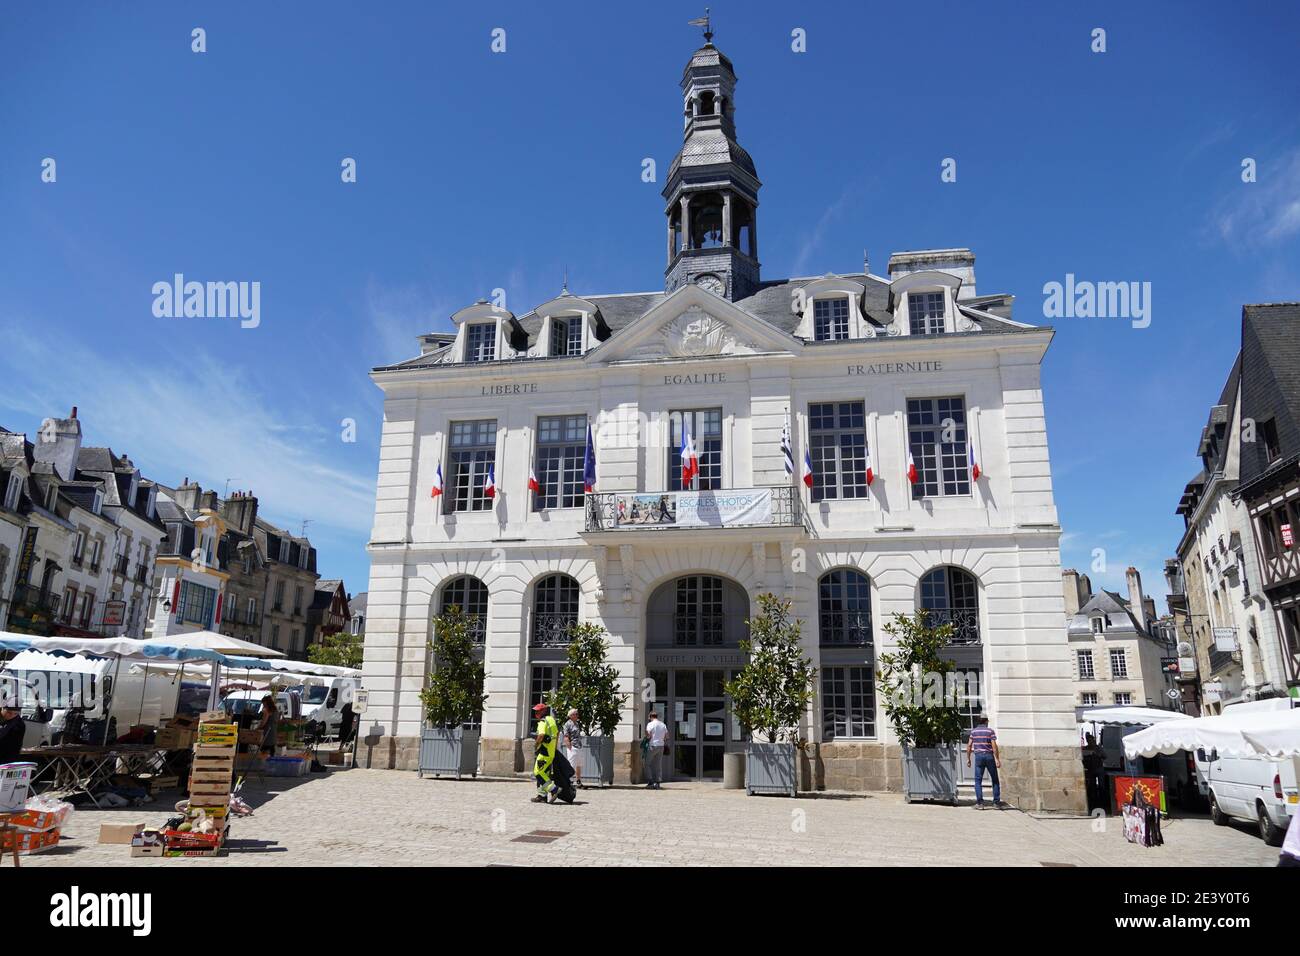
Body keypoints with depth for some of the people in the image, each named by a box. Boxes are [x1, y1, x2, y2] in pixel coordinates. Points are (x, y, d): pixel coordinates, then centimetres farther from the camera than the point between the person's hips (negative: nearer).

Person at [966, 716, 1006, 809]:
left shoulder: (974, 731, 6)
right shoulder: (990, 731, -2)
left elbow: (969, 745, 3)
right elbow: (994, 746, -10)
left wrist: (968, 759, 10)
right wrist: (997, 759, -8)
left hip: (978, 756, 2)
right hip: (989, 756, -1)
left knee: (978, 780, 3)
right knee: (995, 780, 11)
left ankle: (979, 803, -4)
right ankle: (996, 802, 10)